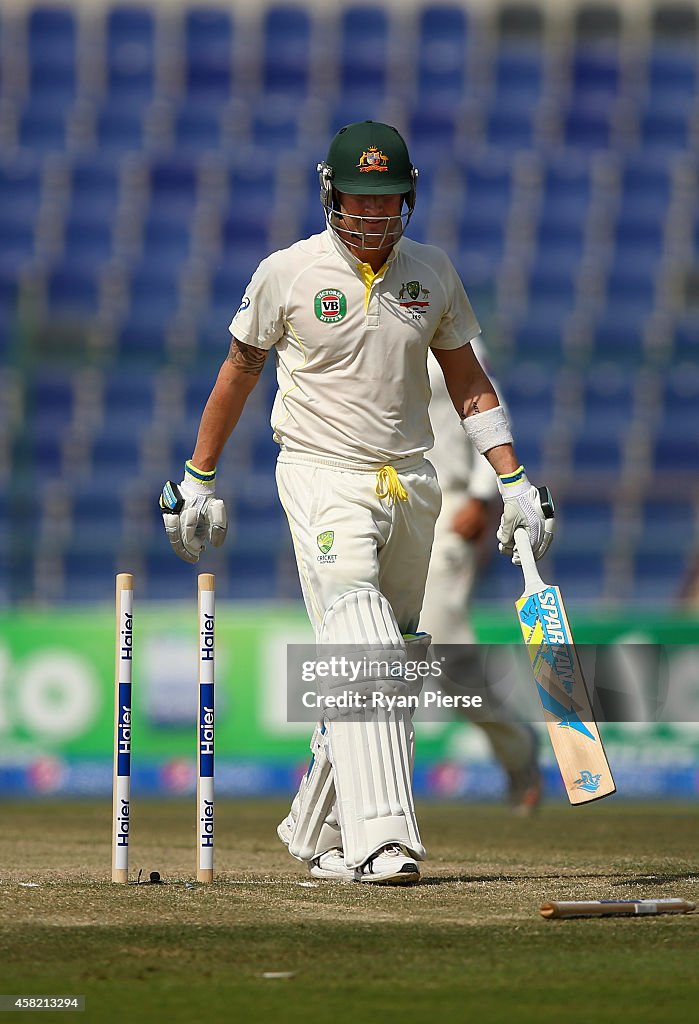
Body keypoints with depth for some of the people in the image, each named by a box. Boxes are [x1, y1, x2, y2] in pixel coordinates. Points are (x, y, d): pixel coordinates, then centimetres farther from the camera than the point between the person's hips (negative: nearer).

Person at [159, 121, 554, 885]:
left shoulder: (432, 273, 6)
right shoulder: (288, 272, -4)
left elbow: (467, 383, 13)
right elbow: (239, 370, 7)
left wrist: (515, 483, 5)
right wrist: (197, 479, 11)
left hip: (410, 480, 5)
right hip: (322, 477, -5)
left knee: (386, 663, 8)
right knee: (361, 651, -22)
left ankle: (316, 834, 23)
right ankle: (382, 840, -31)